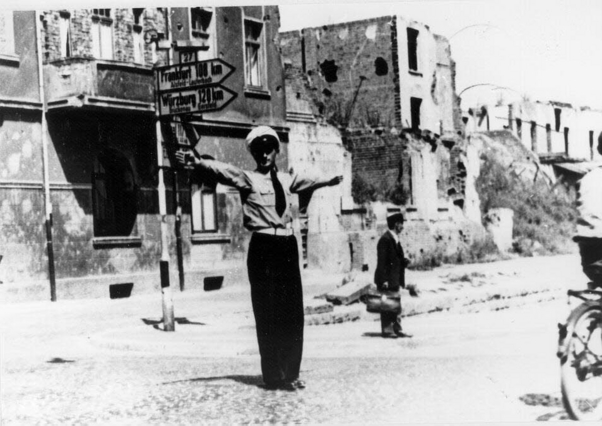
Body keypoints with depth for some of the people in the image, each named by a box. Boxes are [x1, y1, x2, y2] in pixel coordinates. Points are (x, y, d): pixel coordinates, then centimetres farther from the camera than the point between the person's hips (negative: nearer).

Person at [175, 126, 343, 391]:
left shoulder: (286, 180, 16)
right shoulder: (247, 179, 0)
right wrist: (198, 163, -36)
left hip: (287, 247, 5)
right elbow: (223, 171, -18)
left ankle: (290, 373, 17)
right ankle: (274, 376, 4)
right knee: (268, 314, -3)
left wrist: (329, 181, 54)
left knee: (293, 313, 6)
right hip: (263, 247, -5)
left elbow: (308, 181, 36)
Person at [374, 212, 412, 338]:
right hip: (387, 279, -10)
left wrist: (404, 261, 3)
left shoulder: (395, 239, 15)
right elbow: (381, 261, -17)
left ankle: (397, 330, 15)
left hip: (394, 279, 10)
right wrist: (384, 280, -20)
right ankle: (386, 330, 0)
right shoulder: (385, 239, -14)